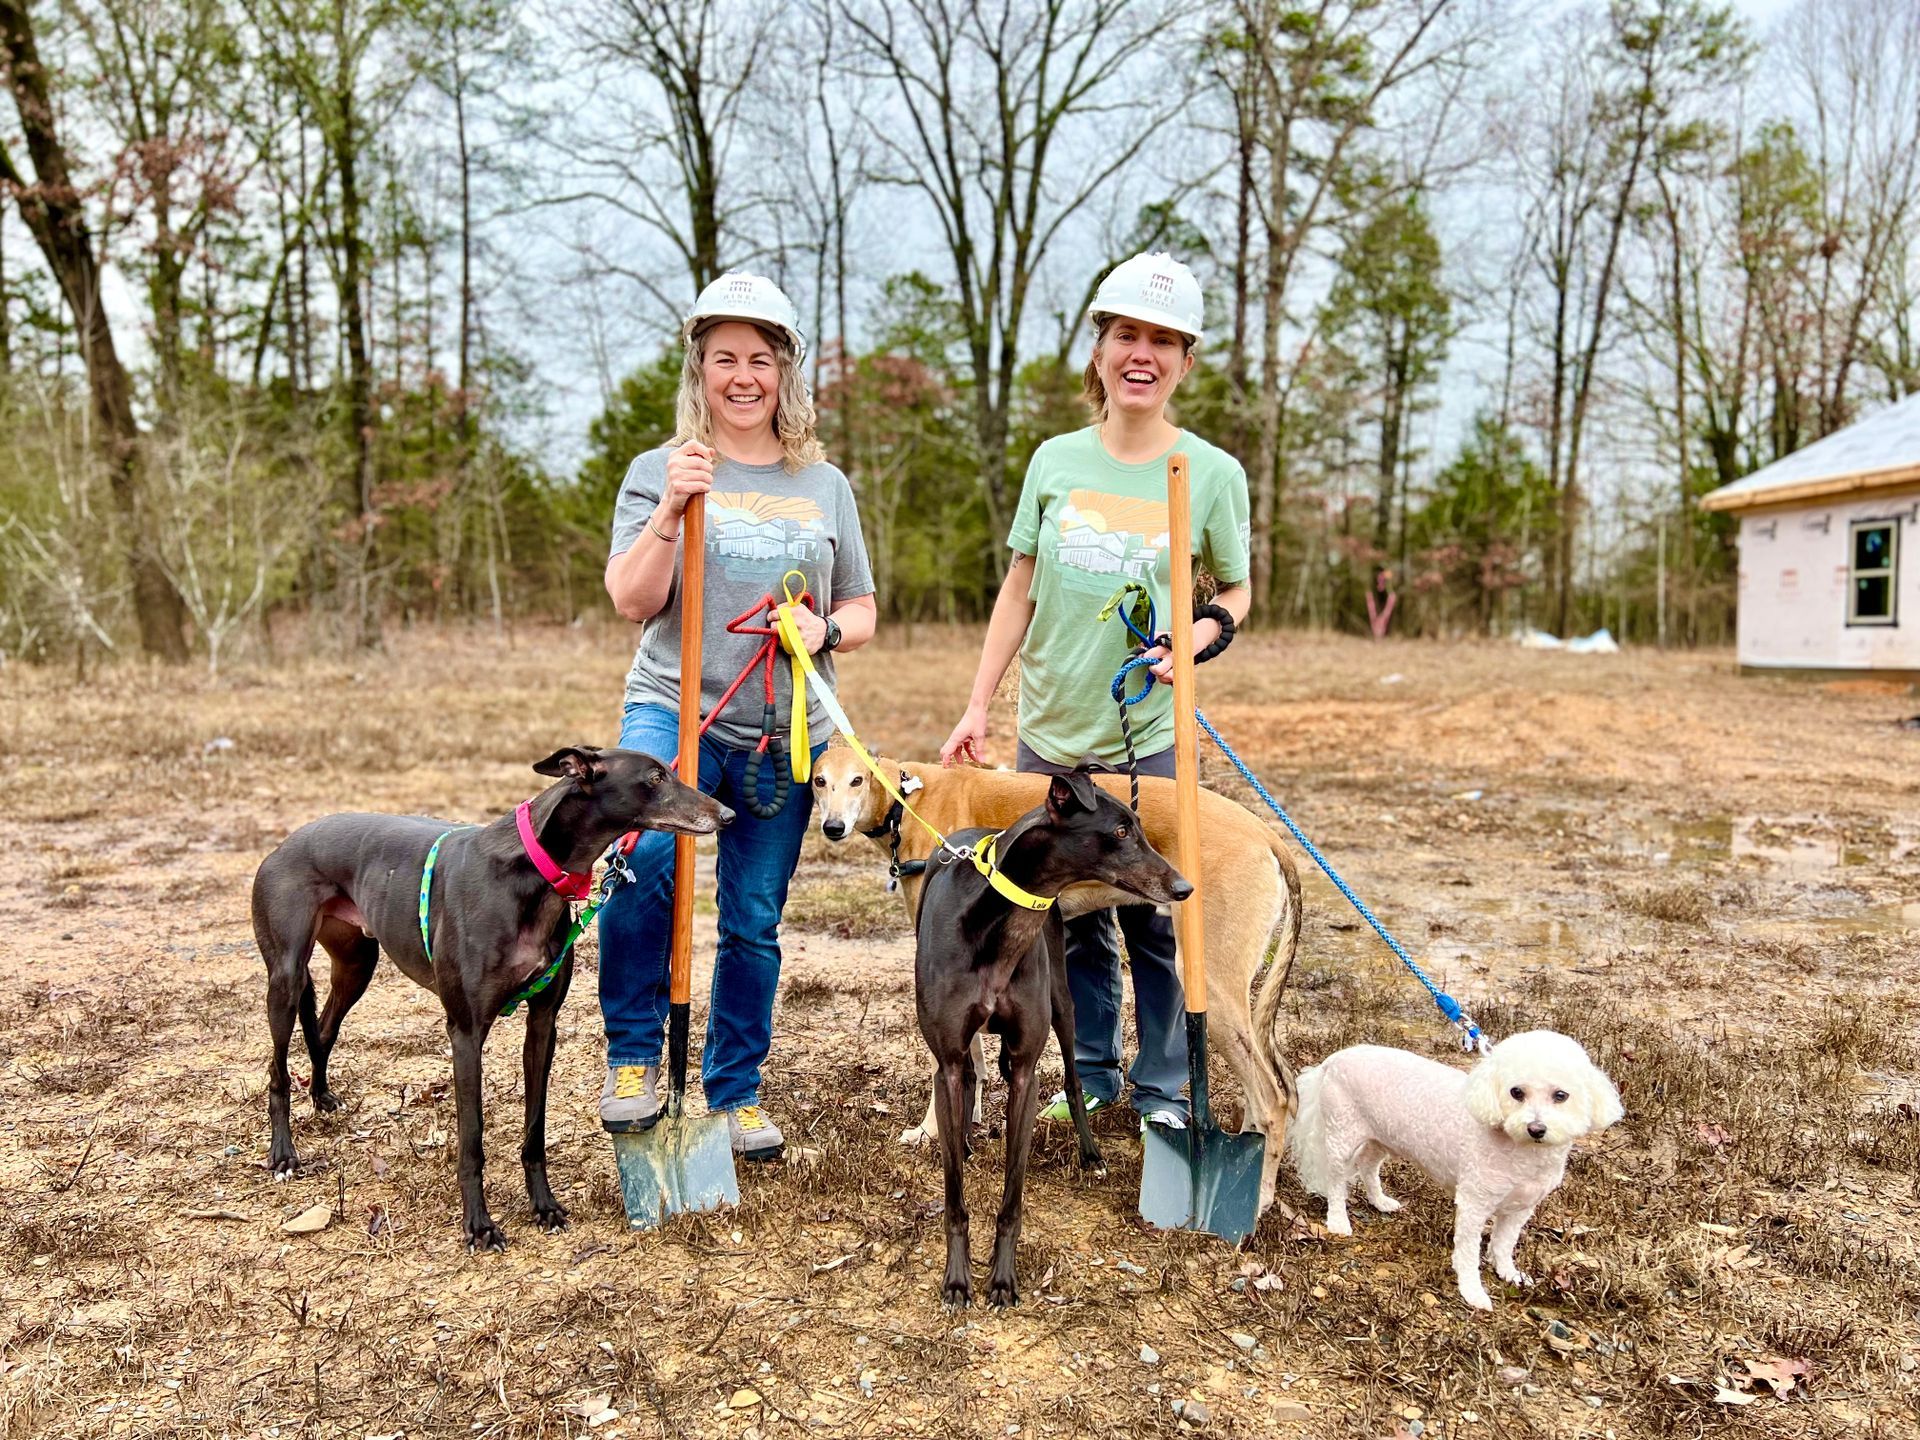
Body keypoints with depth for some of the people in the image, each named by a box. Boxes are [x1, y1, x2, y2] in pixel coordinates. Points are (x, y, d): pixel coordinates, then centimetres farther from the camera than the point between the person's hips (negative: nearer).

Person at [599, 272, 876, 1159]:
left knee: (754, 921, 7)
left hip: (785, 734, 3)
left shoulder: (824, 485, 13)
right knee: (645, 858, -28)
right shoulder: (660, 472, 5)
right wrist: (671, 508, -17)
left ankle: (736, 1092, 26)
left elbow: (861, 611, 17)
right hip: (673, 711, -3)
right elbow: (632, 601, -4)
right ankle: (634, 1054, -5)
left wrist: (825, 630, -6)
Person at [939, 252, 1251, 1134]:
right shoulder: (1055, 459, 3)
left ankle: (1163, 1088, 23)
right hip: (1052, 731, 3)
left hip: (1150, 736, -2)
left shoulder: (1212, 473, -3)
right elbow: (1019, 590, 7)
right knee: (1074, 917, 13)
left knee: (1154, 920, 4)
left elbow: (1237, 588, 7)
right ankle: (1091, 1076, 30)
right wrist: (977, 706, 3)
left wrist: (1202, 634, -15)